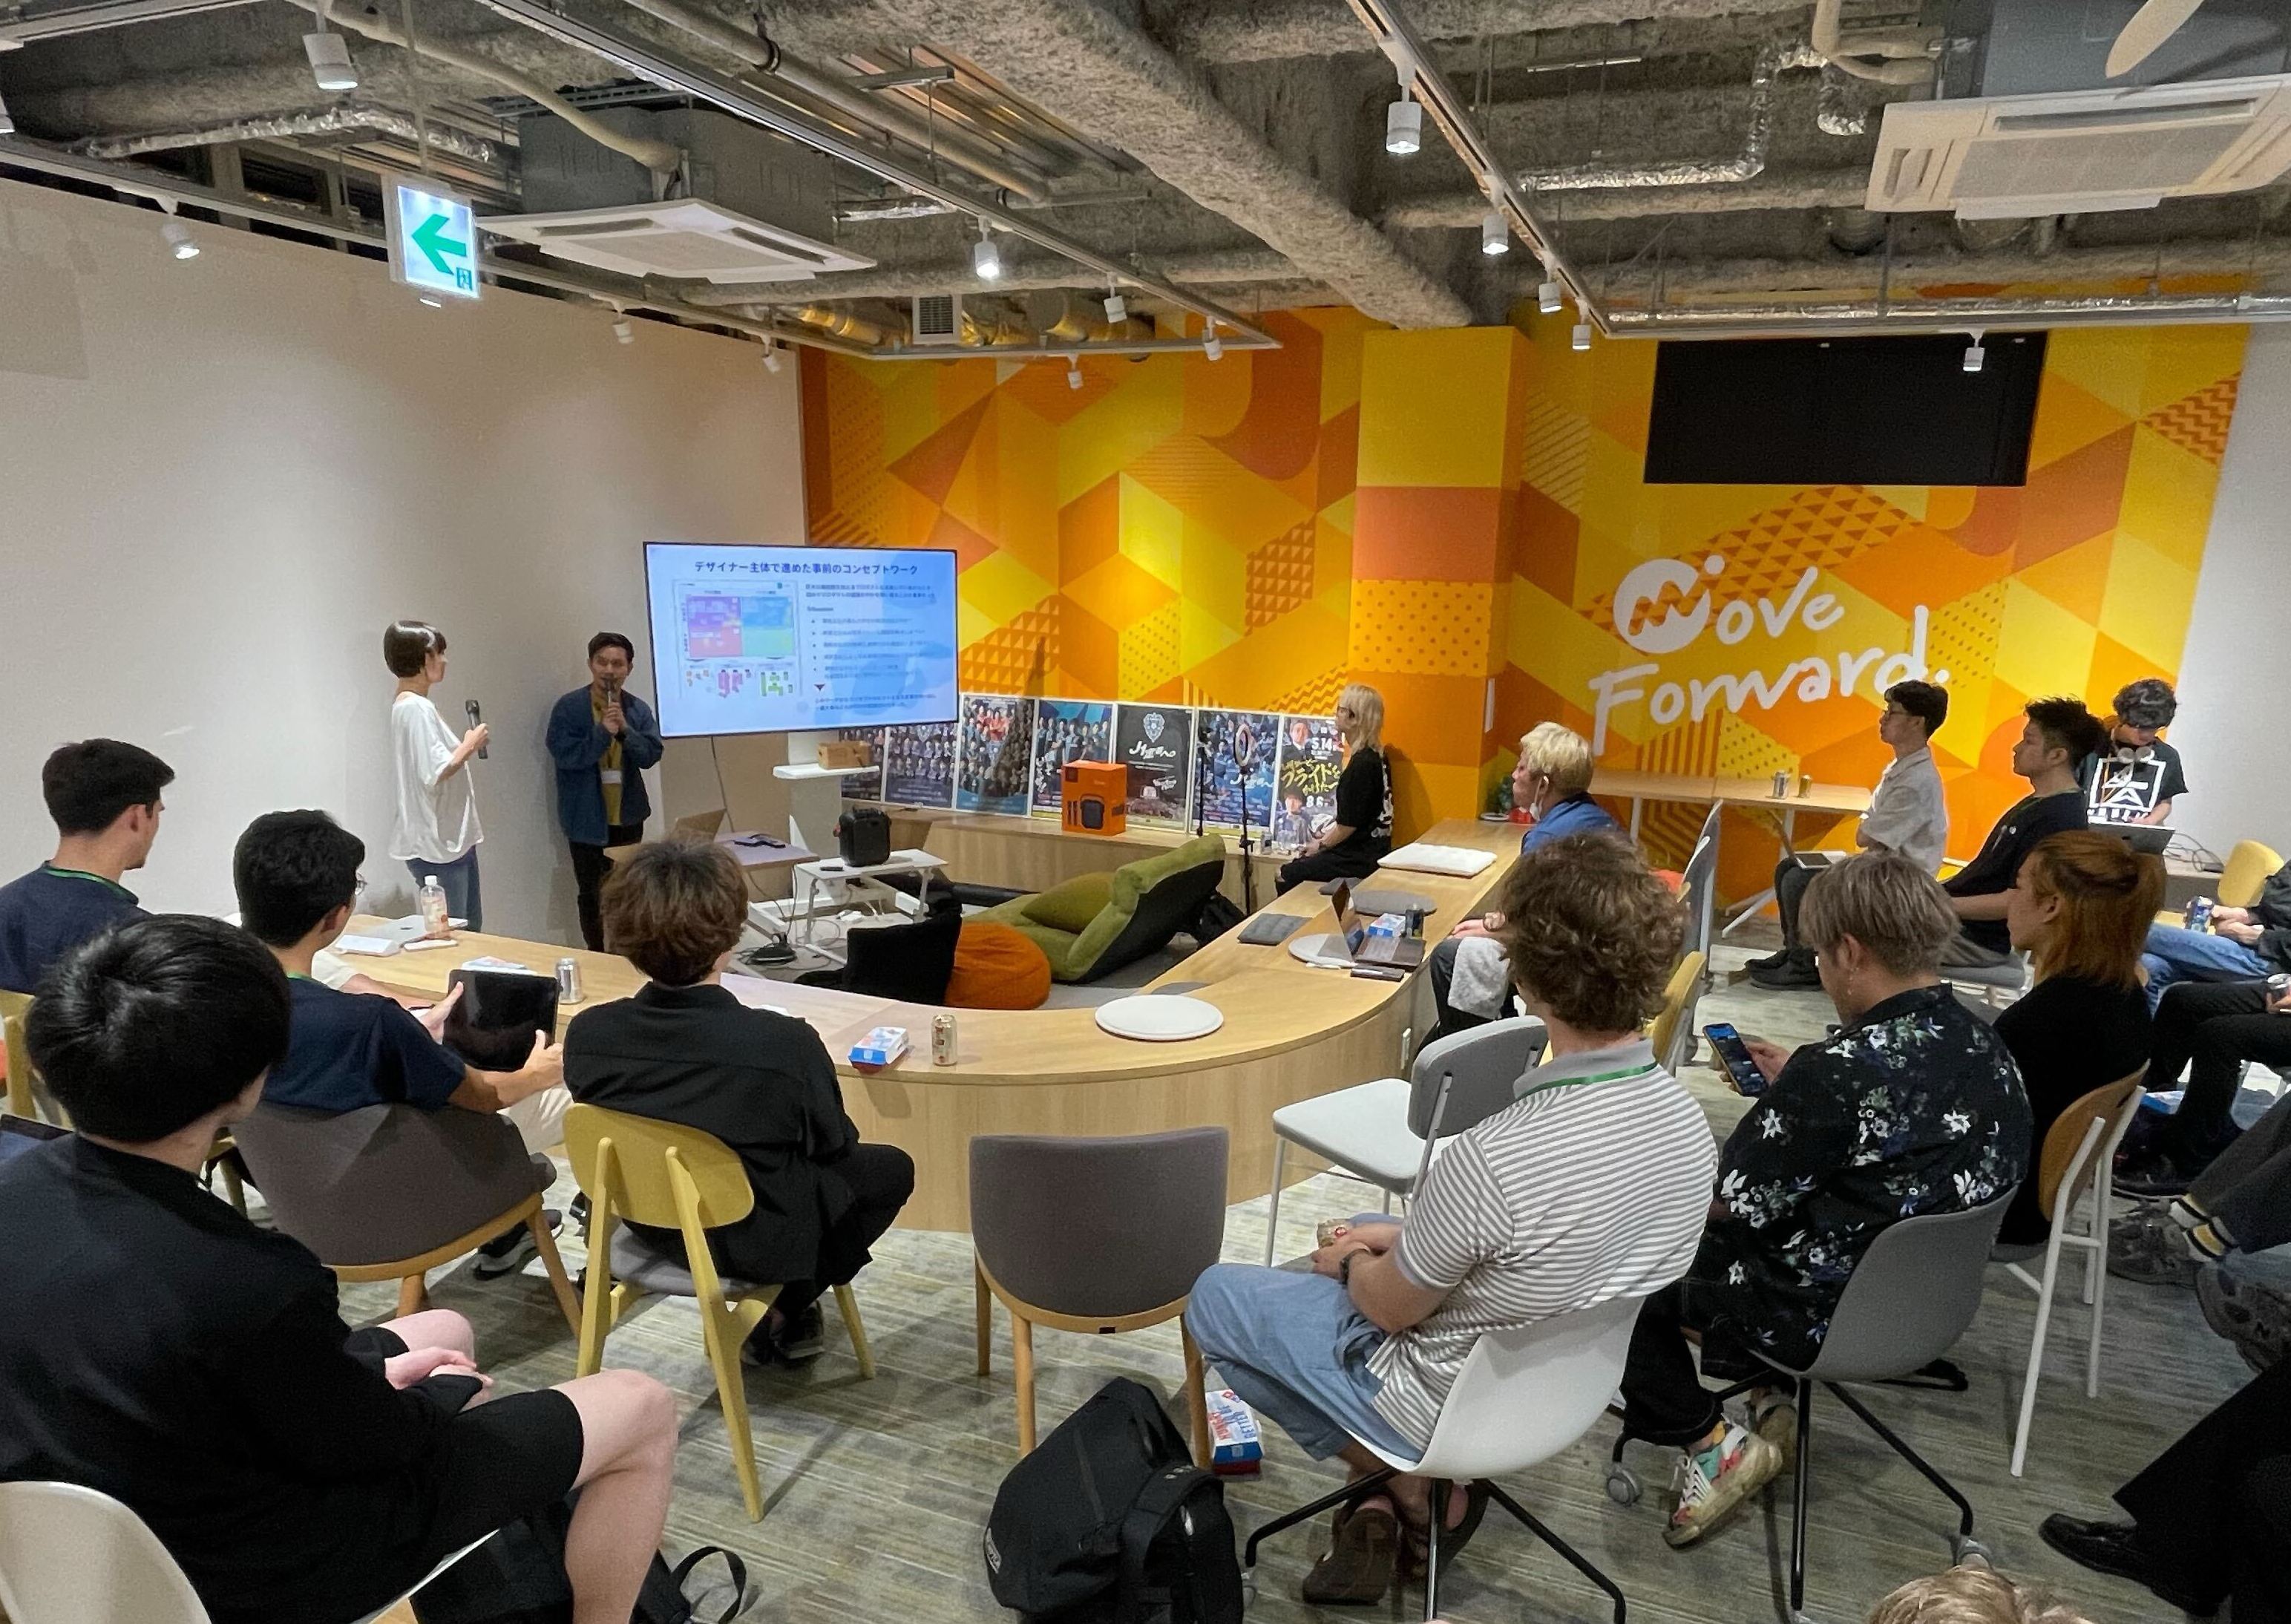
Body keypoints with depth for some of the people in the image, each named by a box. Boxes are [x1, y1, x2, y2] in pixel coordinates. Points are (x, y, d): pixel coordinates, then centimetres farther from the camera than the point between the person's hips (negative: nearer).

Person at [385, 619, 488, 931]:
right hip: (437, 843, -10)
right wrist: (470, 745, -12)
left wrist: (466, 746, 10)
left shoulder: (408, 705, 13)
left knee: (471, 926, 18)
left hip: (450, 838, 10)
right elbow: (436, 773, -26)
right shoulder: (417, 708, -19)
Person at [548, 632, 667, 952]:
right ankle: (598, 958, 14)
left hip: (628, 815, 3)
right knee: (591, 893, 3)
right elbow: (563, 755, -15)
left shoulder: (639, 709, 2)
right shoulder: (569, 707, -6)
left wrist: (625, 730, -21)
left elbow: (651, 755, -6)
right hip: (587, 818, -3)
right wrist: (602, 732, -24)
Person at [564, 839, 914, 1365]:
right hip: (756, 1241, -5)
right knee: (892, 1167, 20)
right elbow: (834, 1145, -12)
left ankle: (780, 1309, 23)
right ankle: (783, 1314, 19)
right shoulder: (787, 1045, -32)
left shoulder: (585, 1034, -19)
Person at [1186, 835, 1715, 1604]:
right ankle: (1429, 1479, 18)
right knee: (1368, 1235, 28)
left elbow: (1392, 1308, -19)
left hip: (1455, 1407, -7)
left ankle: (1410, 1489, 10)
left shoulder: (1492, 1158, -38)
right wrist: (1405, 1237, 5)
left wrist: (1351, 1262, 3)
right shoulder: (1687, 1122, -14)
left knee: (1215, 1296, 10)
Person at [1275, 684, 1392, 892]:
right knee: (1296, 864, 19)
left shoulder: (1361, 764, -22)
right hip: (1370, 850, 10)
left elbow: (1348, 825, -17)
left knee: (1284, 876, -2)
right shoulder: (1376, 757, 7)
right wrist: (1326, 835, 14)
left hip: (1359, 859, -10)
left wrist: (1322, 845, -2)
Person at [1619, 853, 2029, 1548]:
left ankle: (1711, 1444, 9)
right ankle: (1766, 1397, 28)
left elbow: (1729, 1202, -19)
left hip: (1829, 1312, -8)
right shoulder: (1985, 1048, -7)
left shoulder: (1841, 1069, -32)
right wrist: (1795, 1086, 9)